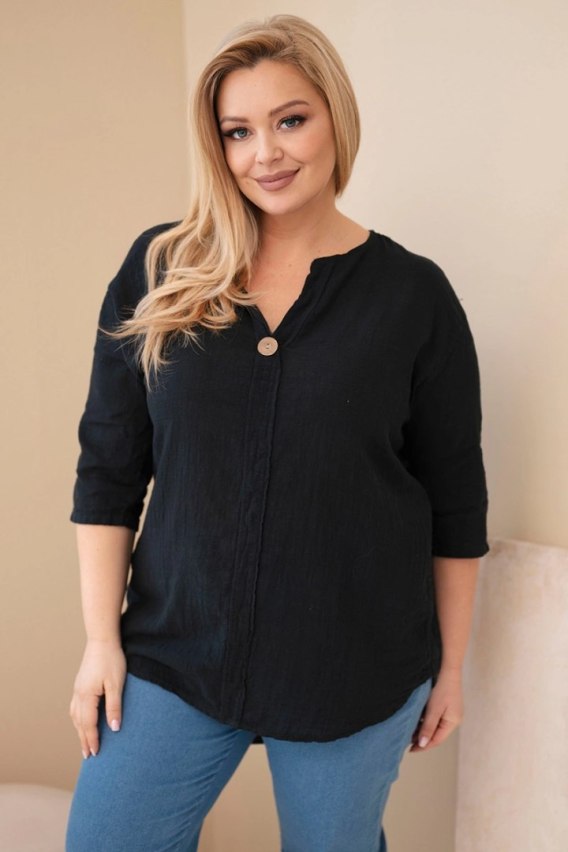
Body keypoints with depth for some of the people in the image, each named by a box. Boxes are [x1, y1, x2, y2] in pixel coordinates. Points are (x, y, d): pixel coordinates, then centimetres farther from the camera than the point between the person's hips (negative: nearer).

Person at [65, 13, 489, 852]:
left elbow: (456, 501, -1)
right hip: (175, 652, 2)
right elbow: (108, 467, 0)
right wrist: (102, 637, -1)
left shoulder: (413, 293, -6)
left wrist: (451, 664, 4)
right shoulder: (159, 271, -3)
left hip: (358, 669, -1)